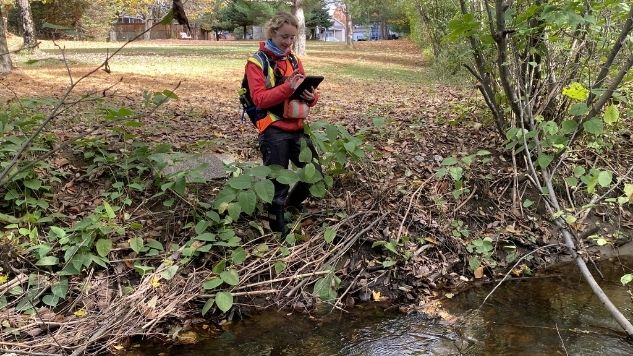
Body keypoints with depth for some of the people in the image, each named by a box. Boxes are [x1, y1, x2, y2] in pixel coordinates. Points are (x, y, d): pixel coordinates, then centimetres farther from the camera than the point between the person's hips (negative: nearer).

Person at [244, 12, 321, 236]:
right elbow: (259, 98, -15)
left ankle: (291, 203, 36)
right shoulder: (257, 62, -5)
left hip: (297, 128, 6)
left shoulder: (294, 60, 14)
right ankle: (278, 230, 16)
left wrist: (311, 97, -9)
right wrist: (288, 87, -27)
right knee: (278, 183, -1)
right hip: (273, 131, -6)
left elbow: (306, 95, 15)